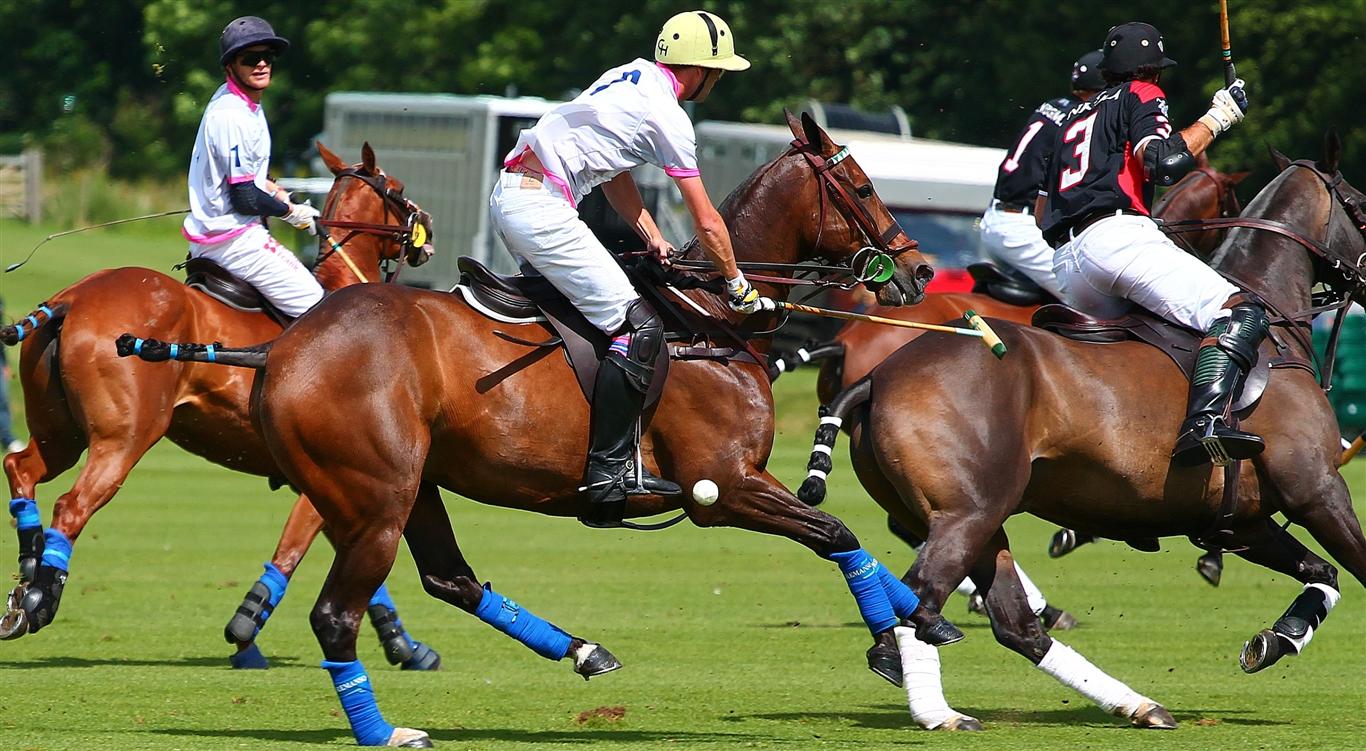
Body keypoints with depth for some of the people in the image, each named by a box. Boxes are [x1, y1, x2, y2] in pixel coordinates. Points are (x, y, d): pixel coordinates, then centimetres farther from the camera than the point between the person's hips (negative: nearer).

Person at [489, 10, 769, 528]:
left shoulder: (631, 78, 17)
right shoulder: (668, 116, -9)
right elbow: (707, 223, -4)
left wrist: (651, 236, 13)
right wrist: (738, 286, 8)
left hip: (508, 194, 10)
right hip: (542, 209, -10)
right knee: (638, 328, -12)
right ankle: (609, 472, -17)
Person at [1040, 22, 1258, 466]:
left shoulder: (1076, 115, 32)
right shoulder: (1142, 96, 12)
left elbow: (1043, 211, 29)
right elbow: (1163, 162, -9)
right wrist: (1217, 118, 1)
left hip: (1064, 264, 8)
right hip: (1117, 237, -8)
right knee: (1242, 314, -19)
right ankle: (1205, 422, -44)